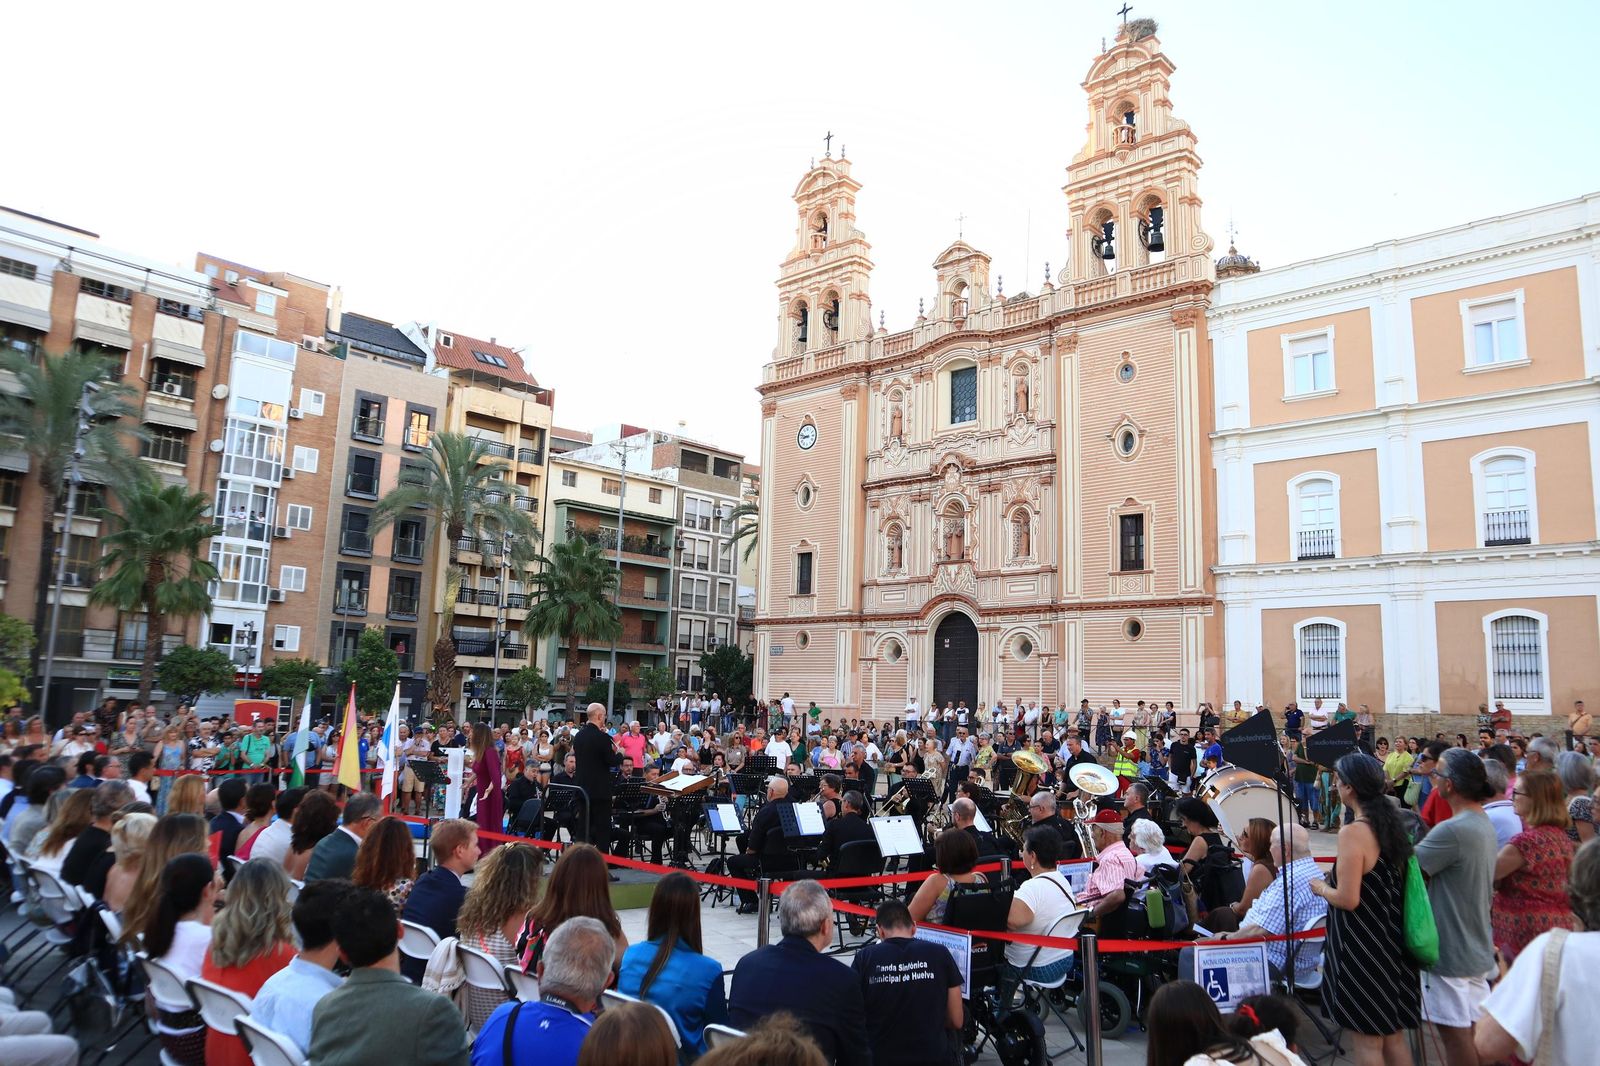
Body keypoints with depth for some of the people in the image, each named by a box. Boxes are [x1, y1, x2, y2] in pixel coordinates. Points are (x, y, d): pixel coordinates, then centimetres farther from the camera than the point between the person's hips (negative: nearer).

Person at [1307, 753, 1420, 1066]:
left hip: (1362, 950, -8)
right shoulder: (1392, 824, 3)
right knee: (1394, 1038, 19)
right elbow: (1388, 884, 13)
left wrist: (1321, 888, -4)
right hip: (1393, 943, 8)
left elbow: (1349, 899, -23)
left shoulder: (1353, 832, -22)